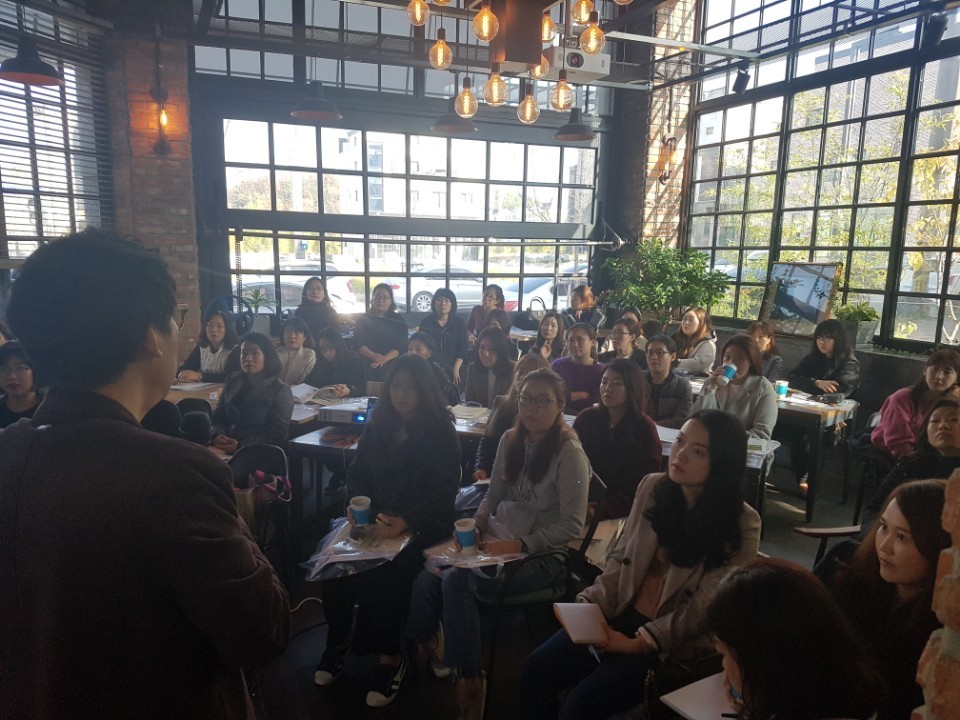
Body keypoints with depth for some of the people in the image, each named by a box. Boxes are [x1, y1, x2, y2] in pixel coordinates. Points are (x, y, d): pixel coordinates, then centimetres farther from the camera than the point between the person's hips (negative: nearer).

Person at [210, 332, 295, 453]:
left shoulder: (281, 391, -2)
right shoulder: (232, 381, 15)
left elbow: (277, 436, -8)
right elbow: (217, 417, 15)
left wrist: (240, 446, -18)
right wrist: (217, 435, -7)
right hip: (224, 449, 5)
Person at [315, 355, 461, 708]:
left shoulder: (441, 433, -6)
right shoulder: (376, 426, 9)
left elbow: (442, 492, -12)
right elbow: (356, 474, 12)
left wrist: (406, 521, -27)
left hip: (423, 524, -4)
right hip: (374, 517, 5)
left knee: (382, 571, -29)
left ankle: (389, 655, -8)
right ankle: (338, 639, 3)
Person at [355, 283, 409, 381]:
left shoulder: (398, 320, 9)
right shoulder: (363, 319, 11)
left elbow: (401, 346, -1)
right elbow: (358, 343, 0)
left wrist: (384, 359, -18)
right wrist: (373, 356, -19)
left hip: (391, 366, 0)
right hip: (367, 366, 0)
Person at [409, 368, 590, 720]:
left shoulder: (569, 453, -13)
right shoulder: (510, 439, 6)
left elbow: (572, 526, -14)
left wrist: (518, 545, -20)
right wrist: (474, 526, -3)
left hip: (543, 554, -6)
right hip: (498, 539, 6)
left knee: (457, 582, -26)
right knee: (428, 577, -19)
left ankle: (469, 679, -9)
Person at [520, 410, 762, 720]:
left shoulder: (741, 525, -15)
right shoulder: (652, 487, -1)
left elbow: (704, 609, -16)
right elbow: (620, 558, 5)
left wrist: (639, 644, -20)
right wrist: (590, 604, -9)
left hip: (677, 644, -4)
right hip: (622, 615, 5)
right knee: (537, 669, -11)